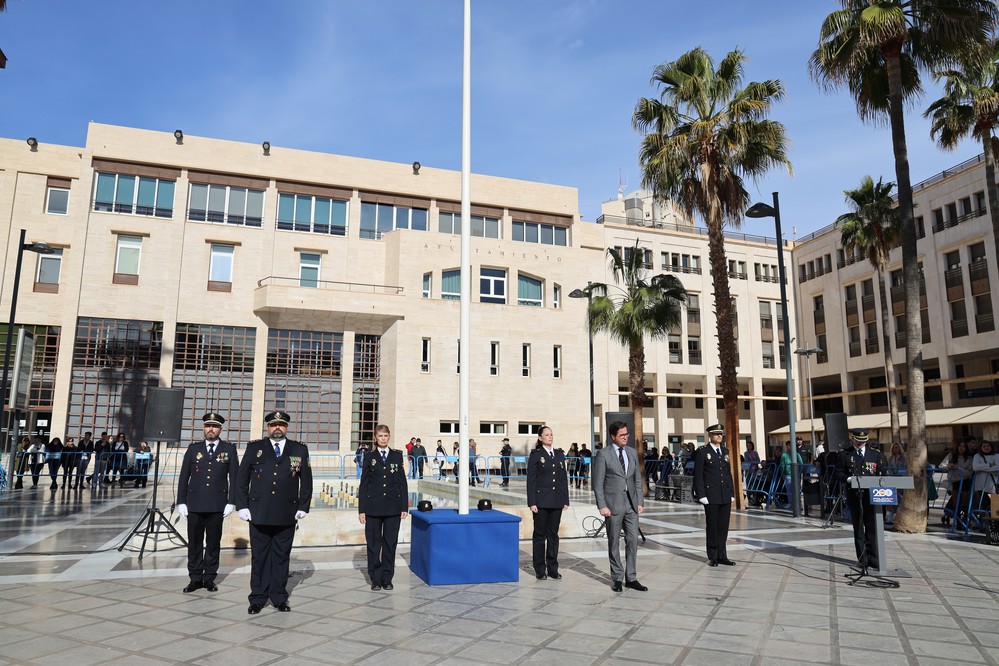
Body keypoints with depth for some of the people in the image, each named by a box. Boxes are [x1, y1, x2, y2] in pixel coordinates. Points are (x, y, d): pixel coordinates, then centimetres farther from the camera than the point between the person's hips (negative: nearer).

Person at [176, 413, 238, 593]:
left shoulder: (229, 449, 3)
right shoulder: (193, 448, 7)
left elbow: (234, 477, 2)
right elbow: (183, 476, 7)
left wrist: (231, 502, -4)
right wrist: (181, 502, 2)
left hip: (217, 505, -1)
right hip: (195, 504, 1)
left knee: (213, 543, 7)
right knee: (194, 542, 6)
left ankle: (209, 577, 18)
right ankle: (195, 578, 17)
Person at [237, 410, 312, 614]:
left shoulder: (300, 450, 6)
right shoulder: (254, 448, 6)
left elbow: (306, 481, 8)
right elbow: (241, 479, 6)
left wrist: (303, 507, 2)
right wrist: (242, 506, -1)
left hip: (286, 516, 0)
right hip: (259, 514, 0)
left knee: (281, 557, 7)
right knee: (259, 557, 6)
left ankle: (279, 598, 18)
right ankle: (258, 599, 17)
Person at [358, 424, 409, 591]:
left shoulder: (397, 456, 6)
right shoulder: (369, 457, 4)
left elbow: (403, 482, 6)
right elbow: (363, 484, 3)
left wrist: (405, 506, 1)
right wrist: (361, 509, -1)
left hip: (393, 507, 1)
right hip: (373, 507, 0)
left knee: (390, 543, 5)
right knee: (374, 543, 5)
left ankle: (387, 578, 17)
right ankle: (375, 579, 16)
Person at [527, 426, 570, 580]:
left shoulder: (559, 454, 11)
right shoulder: (536, 455, -2)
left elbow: (564, 477, 12)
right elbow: (531, 480, -5)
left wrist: (565, 499, 7)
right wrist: (532, 502, -11)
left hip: (556, 501, 4)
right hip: (541, 501, -4)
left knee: (553, 534, 9)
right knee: (540, 535, 4)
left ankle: (553, 569, 17)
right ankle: (540, 570, 12)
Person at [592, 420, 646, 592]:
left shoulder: (632, 452, 9)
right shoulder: (603, 454, -7)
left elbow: (638, 479, 13)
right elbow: (598, 483, -8)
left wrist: (640, 501, 6)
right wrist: (602, 506, -13)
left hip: (631, 503, 4)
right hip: (613, 504, -4)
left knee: (633, 541, 4)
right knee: (614, 543, 6)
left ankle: (631, 578, 14)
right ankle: (617, 578, 18)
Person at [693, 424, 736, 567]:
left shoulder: (725, 451, 13)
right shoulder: (702, 452, -5)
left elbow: (728, 473, 17)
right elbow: (698, 475, -7)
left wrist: (732, 492, 11)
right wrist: (701, 495, -12)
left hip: (725, 496, 5)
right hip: (711, 497, -5)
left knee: (723, 527, 9)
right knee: (712, 527, 4)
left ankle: (722, 556, 20)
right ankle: (713, 557, 13)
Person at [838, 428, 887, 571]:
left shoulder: (875, 454, 10)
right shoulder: (845, 455, 6)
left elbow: (882, 472, 10)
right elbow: (840, 474, 4)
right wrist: (849, 479, -17)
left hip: (872, 495, 1)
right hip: (854, 495, -1)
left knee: (872, 527, 2)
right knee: (858, 528, 5)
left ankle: (873, 558, 11)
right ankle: (862, 559, 12)